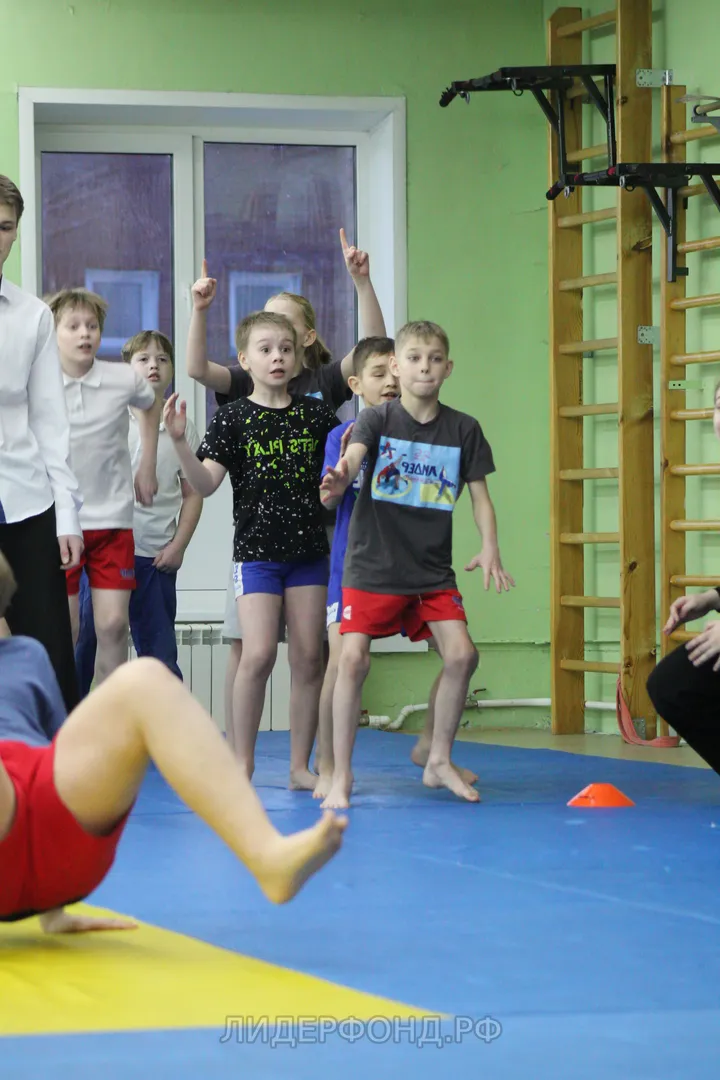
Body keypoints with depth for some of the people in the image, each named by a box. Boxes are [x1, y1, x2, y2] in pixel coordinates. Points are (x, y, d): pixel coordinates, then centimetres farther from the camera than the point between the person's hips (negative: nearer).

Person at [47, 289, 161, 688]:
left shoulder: (124, 380, -5)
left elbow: (152, 405, 19)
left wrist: (147, 467, 15)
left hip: (112, 518, 1)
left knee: (114, 625, -2)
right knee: (64, 631, 0)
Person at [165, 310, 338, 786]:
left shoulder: (316, 414, 6)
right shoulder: (233, 417, -1)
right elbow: (205, 483, -8)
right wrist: (179, 441, -22)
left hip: (309, 549, 3)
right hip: (257, 550, -3)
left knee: (308, 657, 3)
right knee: (259, 654, -12)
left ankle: (301, 764, 11)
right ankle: (241, 761, 0)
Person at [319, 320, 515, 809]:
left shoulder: (463, 429, 4)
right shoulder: (377, 420, -4)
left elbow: (480, 495, 6)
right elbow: (352, 457, -23)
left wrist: (490, 549, -10)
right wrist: (338, 481, -47)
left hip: (433, 570, 3)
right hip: (373, 563, -3)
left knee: (461, 654, -7)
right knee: (354, 658, -12)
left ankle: (439, 760, 13)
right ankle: (342, 774, -1)